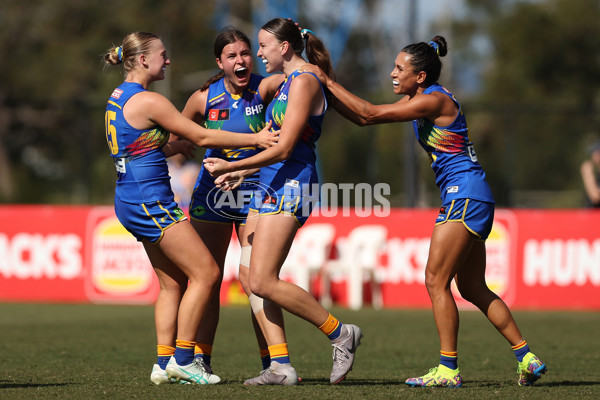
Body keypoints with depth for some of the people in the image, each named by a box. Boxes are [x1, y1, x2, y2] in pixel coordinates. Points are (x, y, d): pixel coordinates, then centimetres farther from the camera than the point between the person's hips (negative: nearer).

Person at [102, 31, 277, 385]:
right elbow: (202, 137, -13)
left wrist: (176, 147, 17)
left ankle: (165, 363, 10)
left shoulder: (118, 98, 13)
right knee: (205, 273, -6)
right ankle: (182, 359, -4)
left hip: (130, 200, 10)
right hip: (150, 200, -10)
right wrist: (255, 139, -9)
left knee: (174, 282, 13)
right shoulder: (148, 101, -16)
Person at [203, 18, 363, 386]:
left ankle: (341, 334, -4)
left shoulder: (304, 81, -11)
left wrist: (231, 166, -15)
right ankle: (281, 366, 0)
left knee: (262, 282, -15)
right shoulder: (288, 82, 19)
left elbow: (284, 148, -17)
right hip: (272, 185, 10)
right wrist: (241, 173, 25)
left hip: (291, 185, -10)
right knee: (250, 277, 2)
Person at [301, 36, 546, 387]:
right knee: (473, 289, 11)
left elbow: (370, 114, -16)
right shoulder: (418, 99, 13)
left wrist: (327, 81, -10)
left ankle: (448, 369, -5)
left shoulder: (434, 100, -15)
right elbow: (364, 117, 15)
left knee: (436, 281, -8)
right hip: (471, 198, 10)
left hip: (465, 196, -10)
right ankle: (528, 359, 13)